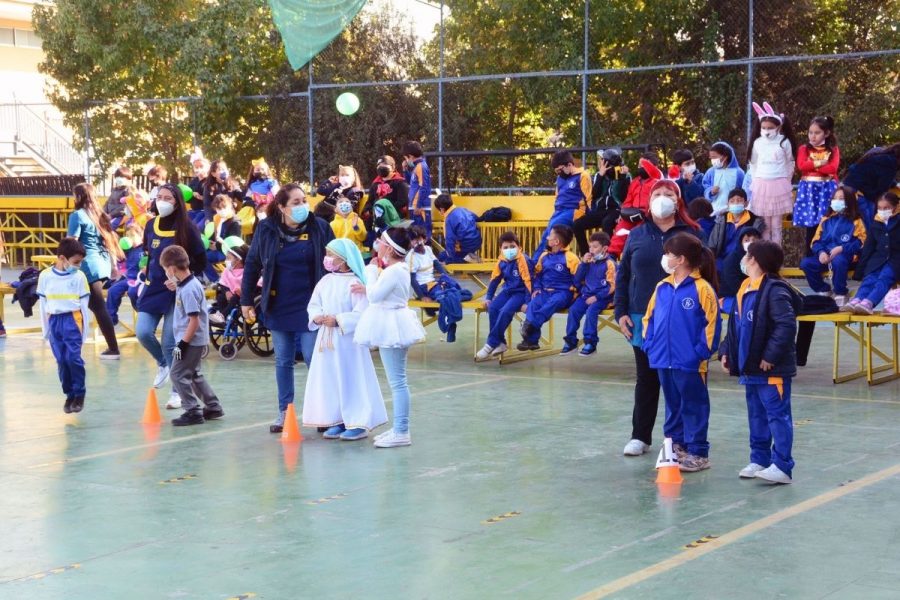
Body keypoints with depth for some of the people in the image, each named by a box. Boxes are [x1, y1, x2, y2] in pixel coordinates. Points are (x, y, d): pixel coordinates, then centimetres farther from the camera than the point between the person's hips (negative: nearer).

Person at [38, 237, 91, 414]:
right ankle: (69, 394, 17)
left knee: (73, 357, -10)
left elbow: (83, 303, 1)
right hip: (54, 321, 2)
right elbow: (43, 304, 8)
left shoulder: (79, 276, -3)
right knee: (61, 360, 6)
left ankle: (79, 393, 5)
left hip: (72, 320, -2)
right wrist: (45, 329, 10)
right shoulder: (45, 276, 1)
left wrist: (84, 329, 1)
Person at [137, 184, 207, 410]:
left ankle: (177, 392, 11)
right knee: (143, 332, -10)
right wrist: (148, 275, 11)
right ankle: (162, 364, 22)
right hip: (153, 288, 5)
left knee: (170, 343, -4)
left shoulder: (187, 228, -9)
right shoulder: (151, 226, 5)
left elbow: (201, 261, -5)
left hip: (177, 292, -4)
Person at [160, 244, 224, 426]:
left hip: (191, 341, -10)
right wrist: (176, 287, 13)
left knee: (178, 374, -4)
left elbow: (194, 321, -23)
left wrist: (183, 344, -20)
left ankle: (193, 412, -1)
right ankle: (213, 407, 27)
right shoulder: (190, 283, 6)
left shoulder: (188, 290, -22)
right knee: (193, 374, 20)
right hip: (195, 341, 10)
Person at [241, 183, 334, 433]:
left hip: (309, 306, -2)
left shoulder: (319, 227, -6)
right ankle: (284, 412, 19)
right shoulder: (266, 229, -3)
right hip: (278, 307, 2)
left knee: (313, 358, -2)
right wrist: (246, 301, 4)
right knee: (283, 361, 10)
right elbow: (252, 265, 4)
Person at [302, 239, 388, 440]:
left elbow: (361, 313, -18)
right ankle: (338, 421, 18)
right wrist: (317, 317, -9)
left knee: (351, 380, -3)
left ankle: (359, 423, 3)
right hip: (326, 339, 7)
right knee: (329, 380, 9)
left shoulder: (354, 282, -13)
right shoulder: (325, 281, 8)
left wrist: (338, 320, -21)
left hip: (348, 340, -7)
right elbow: (314, 304, 11)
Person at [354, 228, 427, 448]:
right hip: (392, 325, 11)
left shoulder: (393, 271, -19)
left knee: (397, 381, -7)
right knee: (397, 381, 15)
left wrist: (372, 270, -8)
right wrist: (367, 287, 10)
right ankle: (399, 428, 22)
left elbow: (374, 296, -17)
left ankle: (401, 432, -5)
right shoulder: (399, 269, 12)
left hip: (392, 328, -11)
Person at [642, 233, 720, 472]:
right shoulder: (662, 287, 8)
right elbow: (649, 317, 16)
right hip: (663, 360, 7)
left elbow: (712, 323, -12)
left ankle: (697, 453, 9)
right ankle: (675, 446, 28)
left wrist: (702, 352, -14)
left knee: (694, 407, 2)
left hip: (689, 362, -7)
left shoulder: (702, 288, -12)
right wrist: (649, 344, 6)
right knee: (672, 405, 17)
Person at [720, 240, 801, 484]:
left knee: (777, 414, -5)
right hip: (750, 367, 10)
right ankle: (759, 460, 26)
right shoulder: (745, 289, 12)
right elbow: (734, 325, 20)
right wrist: (726, 351, 11)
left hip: (773, 369, -10)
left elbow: (787, 326, -24)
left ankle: (782, 466, -3)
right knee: (756, 416, 17)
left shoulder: (775, 290, -17)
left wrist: (771, 356, -23)